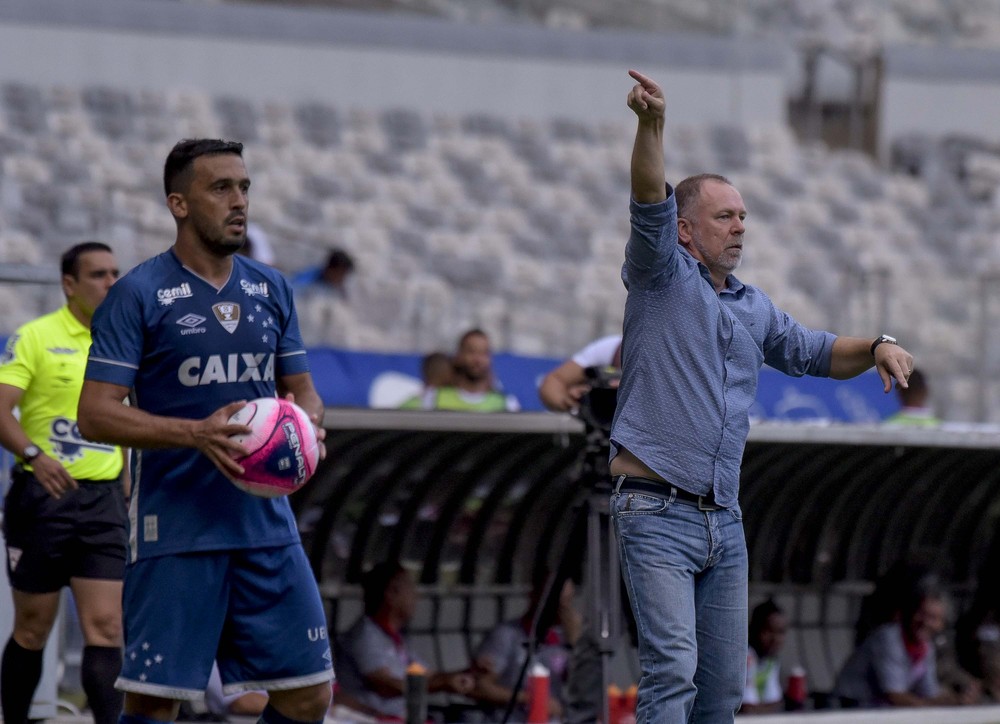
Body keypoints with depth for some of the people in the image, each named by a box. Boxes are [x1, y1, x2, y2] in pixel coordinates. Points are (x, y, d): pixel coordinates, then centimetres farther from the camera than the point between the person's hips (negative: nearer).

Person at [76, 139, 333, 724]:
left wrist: (306, 424, -5)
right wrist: (197, 433, -23)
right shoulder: (139, 294, -6)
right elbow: (97, 413, -11)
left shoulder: (271, 289, 11)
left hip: (267, 526, 5)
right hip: (174, 533, -5)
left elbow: (302, 391, 20)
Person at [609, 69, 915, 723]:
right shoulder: (662, 278, 1)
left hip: (725, 521, 7)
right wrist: (652, 126, -32)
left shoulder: (756, 309, 20)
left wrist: (877, 347, 3)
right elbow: (650, 203, -15)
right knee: (672, 668, -18)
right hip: (656, 513, -7)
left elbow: (815, 352, 26)